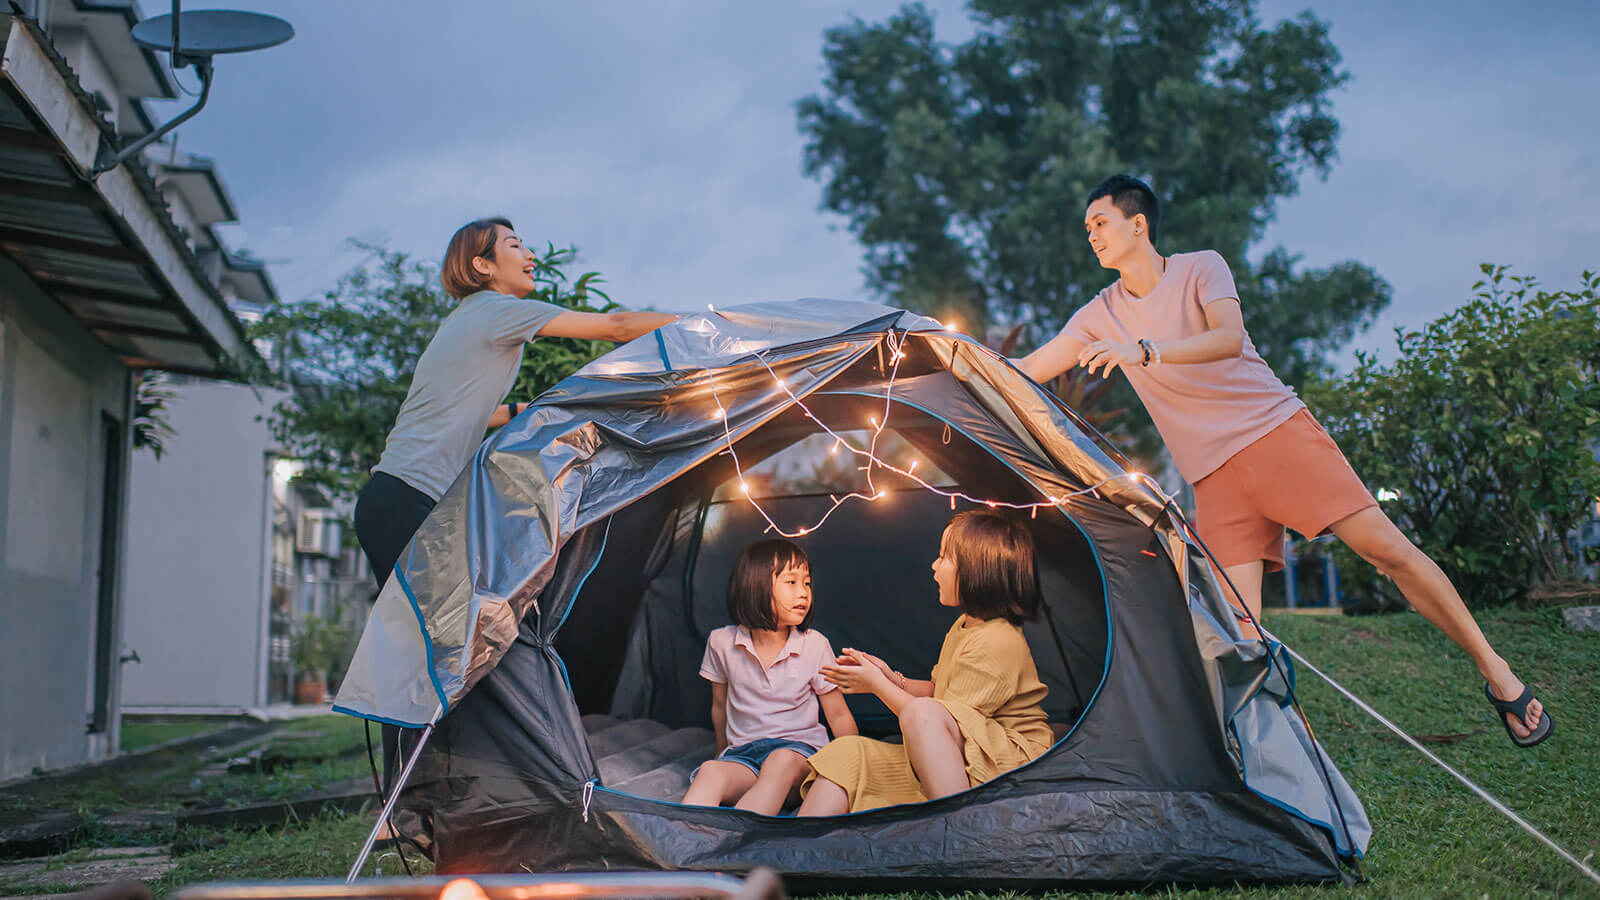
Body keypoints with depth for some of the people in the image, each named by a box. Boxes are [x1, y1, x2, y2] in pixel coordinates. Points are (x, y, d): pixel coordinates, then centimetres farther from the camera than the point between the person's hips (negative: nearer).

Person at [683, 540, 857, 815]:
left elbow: (839, 716, 5)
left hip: (799, 750, -1)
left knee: (782, 761, -38)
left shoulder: (815, 645, -2)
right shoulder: (722, 642, 1)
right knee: (711, 773, -33)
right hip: (742, 752, 1)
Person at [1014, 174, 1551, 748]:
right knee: (1239, 625, -10)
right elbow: (1025, 373, 7)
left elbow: (1228, 337, -21)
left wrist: (1143, 350, -32)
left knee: (1384, 547, -9)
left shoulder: (1201, 268, -2)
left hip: (1277, 428, -3)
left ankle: (1495, 671, 4)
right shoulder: (1100, 316, 7)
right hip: (1214, 474, 3)